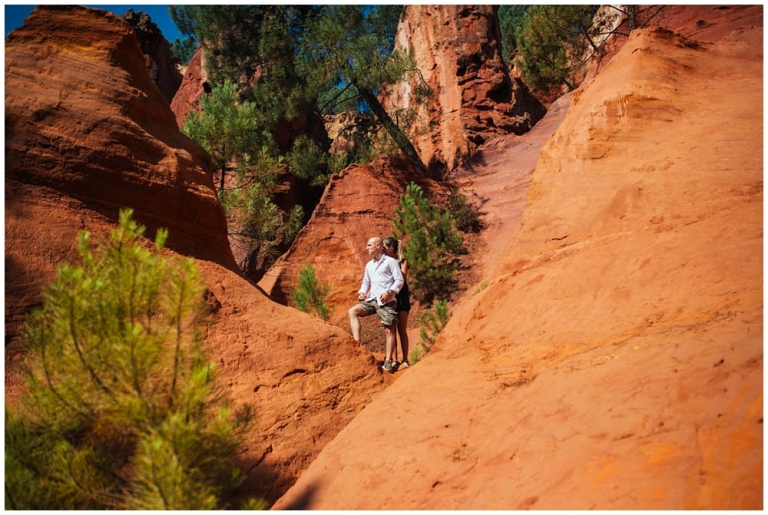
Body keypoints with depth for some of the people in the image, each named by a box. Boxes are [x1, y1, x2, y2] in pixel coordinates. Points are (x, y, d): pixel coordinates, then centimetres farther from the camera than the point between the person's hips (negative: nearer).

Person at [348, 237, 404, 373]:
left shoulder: (390, 261, 1)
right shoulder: (369, 265, 20)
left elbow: (400, 280, -5)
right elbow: (366, 282, 26)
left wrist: (390, 292, -19)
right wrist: (362, 292, 5)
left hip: (386, 301, -6)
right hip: (371, 299, 6)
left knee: (389, 330, -5)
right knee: (352, 311, -17)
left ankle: (388, 360, 1)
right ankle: (357, 342, -24)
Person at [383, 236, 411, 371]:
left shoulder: (402, 261, -5)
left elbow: (401, 281, -15)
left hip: (400, 297, -5)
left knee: (401, 330, -2)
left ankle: (405, 361, 2)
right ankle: (394, 360, 9)